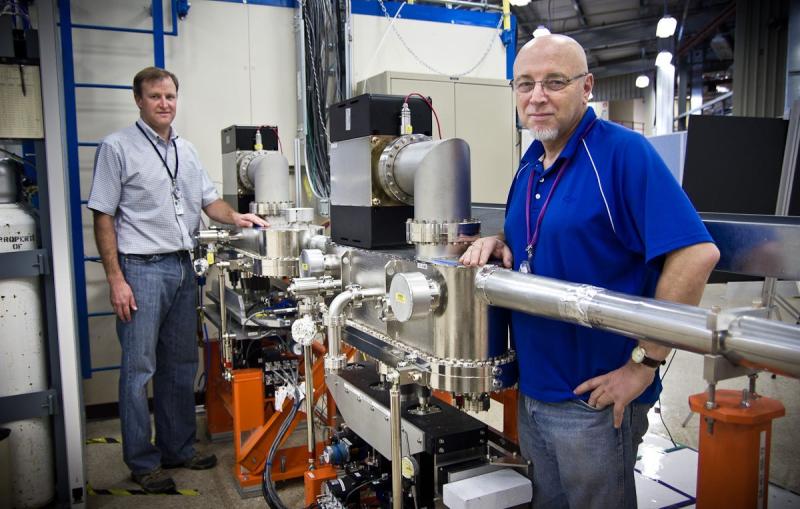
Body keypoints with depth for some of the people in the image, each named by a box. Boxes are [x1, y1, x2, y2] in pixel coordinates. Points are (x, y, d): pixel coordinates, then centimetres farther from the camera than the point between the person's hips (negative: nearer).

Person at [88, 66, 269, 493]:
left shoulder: (186, 151, 13)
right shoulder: (117, 147, -5)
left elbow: (208, 200, 19)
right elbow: (103, 217, -7)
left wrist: (235, 217, -4)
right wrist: (116, 279, -13)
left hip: (182, 267, 6)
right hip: (141, 268, -6)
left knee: (181, 365, 13)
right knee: (139, 368, 0)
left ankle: (178, 448, 26)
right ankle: (142, 462, 14)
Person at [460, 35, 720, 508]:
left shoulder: (623, 151, -16)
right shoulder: (530, 163, 7)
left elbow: (697, 253, -24)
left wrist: (645, 363, -22)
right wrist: (500, 245, -2)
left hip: (595, 398, -7)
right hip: (533, 389, 7)